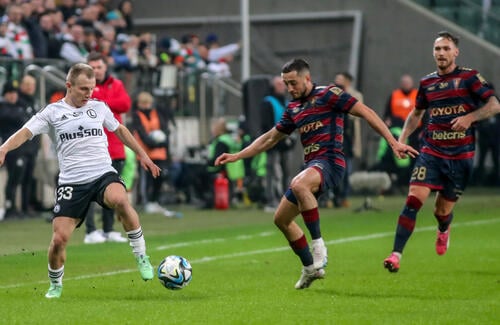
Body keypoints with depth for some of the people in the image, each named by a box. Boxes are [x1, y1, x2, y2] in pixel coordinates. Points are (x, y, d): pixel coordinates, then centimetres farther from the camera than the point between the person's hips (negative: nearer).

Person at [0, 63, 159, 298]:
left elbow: (119, 129, 29)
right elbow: (26, 132, -8)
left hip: (104, 174, 0)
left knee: (120, 200, -35)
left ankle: (141, 256, -17)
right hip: (71, 182, 0)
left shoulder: (99, 107, 11)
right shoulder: (53, 112, 4)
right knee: (59, 239, -9)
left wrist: (142, 155, 31)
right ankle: (55, 286, 20)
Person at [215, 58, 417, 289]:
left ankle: (318, 244, -29)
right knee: (281, 219, 12)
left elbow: (366, 112, -8)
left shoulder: (328, 95, -4)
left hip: (329, 162, -9)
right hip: (311, 166, 9)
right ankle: (310, 268, 24)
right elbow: (270, 138, 28)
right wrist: (236, 156, 22)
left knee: (298, 185, -39)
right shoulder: (293, 108, 18)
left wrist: (393, 142, -15)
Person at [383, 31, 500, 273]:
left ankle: (443, 231, 45)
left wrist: (469, 117, -23)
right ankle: (396, 254, -19)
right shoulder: (427, 82, 9)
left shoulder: (469, 77, -2)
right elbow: (416, 113, 24)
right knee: (414, 199, -17)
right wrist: (402, 138, 10)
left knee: (443, 210, 7)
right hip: (431, 151, 2)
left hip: (460, 155, -2)